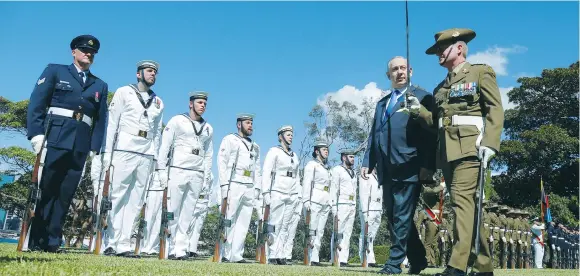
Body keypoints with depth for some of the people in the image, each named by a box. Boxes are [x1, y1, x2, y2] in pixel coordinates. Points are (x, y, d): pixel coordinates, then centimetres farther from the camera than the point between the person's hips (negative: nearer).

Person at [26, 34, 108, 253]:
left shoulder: (101, 85, 19)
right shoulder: (55, 71, 12)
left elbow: (100, 120, 14)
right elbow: (36, 103, 2)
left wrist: (94, 147, 4)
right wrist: (36, 133, -10)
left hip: (80, 144, 3)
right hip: (54, 138, -3)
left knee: (65, 193, 2)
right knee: (43, 189, -2)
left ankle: (52, 241, 7)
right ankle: (35, 240, 4)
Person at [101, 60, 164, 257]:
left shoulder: (158, 102, 18)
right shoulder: (124, 92, 7)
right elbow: (112, 124, 1)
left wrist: (154, 159, 10)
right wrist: (107, 153, -6)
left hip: (146, 157, 4)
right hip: (124, 152, -4)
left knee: (135, 202, 2)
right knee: (117, 198, -3)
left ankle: (123, 245, 5)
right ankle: (111, 243, 2)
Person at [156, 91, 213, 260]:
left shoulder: (208, 128, 15)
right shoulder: (177, 121, 3)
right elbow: (165, 146, -1)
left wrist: (206, 177, 9)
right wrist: (162, 170, -8)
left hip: (197, 176, 4)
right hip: (177, 171, -4)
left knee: (187, 214, 3)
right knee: (172, 211, -4)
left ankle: (180, 249, 7)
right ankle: (169, 248, 3)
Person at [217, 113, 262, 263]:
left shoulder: (255, 146, 23)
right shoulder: (229, 139, 7)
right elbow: (222, 162, -1)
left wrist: (257, 188, 9)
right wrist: (224, 185, -11)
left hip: (249, 188, 5)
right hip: (233, 185, -5)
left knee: (243, 223, 2)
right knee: (228, 221, -7)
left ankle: (236, 255, 5)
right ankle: (224, 255, -3)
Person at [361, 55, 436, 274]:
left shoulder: (422, 97, 4)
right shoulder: (381, 103, 23)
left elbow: (430, 133, -5)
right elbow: (374, 135, 21)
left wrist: (428, 166, -14)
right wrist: (368, 162, 10)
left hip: (409, 168, -6)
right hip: (387, 170, 7)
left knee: (402, 216, -6)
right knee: (394, 217, 10)